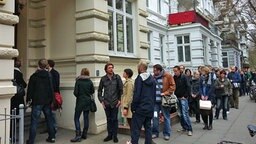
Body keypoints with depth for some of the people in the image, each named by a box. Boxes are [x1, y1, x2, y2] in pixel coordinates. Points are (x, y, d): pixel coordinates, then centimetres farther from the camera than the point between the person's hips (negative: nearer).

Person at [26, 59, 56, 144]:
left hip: (37, 102, -3)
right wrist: (51, 100, 5)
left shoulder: (34, 76, -5)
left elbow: (30, 89, -2)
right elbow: (51, 89, 1)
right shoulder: (49, 75, 1)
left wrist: (28, 99, 8)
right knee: (49, 119, 14)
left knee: (34, 121, 1)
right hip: (47, 102, 3)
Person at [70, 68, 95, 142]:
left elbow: (75, 92, -11)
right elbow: (92, 91, 7)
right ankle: (84, 134, 18)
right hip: (88, 101, 4)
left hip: (80, 101, -4)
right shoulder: (90, 81, -1)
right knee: (86, 117, 11)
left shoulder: (78, 81, -10)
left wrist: (78, 96, 9)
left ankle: (78, 136, -5)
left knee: (76, 118, 1)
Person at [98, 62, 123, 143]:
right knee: (109, 119, 12)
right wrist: (101, 100, 3)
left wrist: (120, 99, -5)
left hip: (115, 102, -2)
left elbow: (121, 89, -2)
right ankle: (109, 135, 23)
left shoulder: (117, 77, -3)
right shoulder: (103, 79, 1)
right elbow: (99, 90, 9)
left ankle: (115, 136, 16)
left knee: (114, 119, 4)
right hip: (106, 103, 2)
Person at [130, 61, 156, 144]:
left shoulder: (139, 78, -12)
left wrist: (133, 107, -10)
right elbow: (154, 94, 12)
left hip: (140, 108, -7)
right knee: (148, 128, 13)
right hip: (150, 109, 7)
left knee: (135, 129, 0)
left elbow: (136, 95, -16)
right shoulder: (152, 79, 8)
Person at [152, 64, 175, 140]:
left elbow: (172, 86, -7)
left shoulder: (168, 76, -5)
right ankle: (155, 132, 20)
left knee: (166, 117, 7)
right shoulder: (153, 77, 8)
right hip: (155, 100, 4)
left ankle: (167, 133, 18)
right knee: (155, 117, 6)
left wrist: (165, 93, -15)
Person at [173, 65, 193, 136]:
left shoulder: (183, 77, -9)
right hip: (178, 98, 6)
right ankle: (184, 127, 23)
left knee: (185, 114, -10)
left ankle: (189, 129, -4)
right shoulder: (174, 78, 5)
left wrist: (185, 96, -13)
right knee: (181, 114, 12)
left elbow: (188, 87, -10)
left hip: (183, 98, -6)